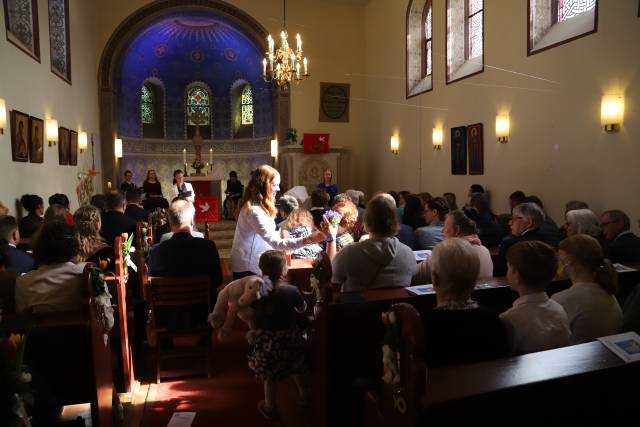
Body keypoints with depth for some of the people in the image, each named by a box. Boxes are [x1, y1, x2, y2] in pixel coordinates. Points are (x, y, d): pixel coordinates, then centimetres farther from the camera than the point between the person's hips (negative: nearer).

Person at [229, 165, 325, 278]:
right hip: (248, 268, -10)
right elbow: (276, 243, -34)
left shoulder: (258, 206, 7)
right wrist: (308, 239, -41)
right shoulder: (254, 211, -27)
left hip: (253, 264, 10)